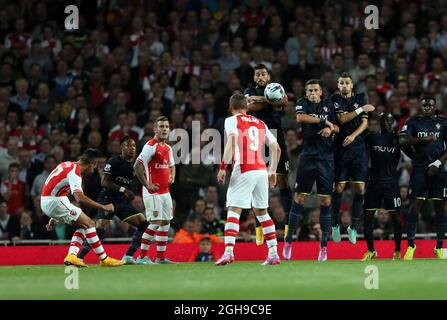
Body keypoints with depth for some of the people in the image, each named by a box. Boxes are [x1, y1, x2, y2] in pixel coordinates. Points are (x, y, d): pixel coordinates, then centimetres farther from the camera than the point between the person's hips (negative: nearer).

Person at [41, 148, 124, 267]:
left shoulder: (69, 165, 13)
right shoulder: (74, 171, -17)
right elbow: (79, 197, -30)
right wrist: (103, 207, -28)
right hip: (54, 201, -9)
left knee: (83, 226, 11)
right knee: (89, 224, -8)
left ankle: (71, 256, -2)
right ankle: (104, 259, -6)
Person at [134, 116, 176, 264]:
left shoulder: (168, 148, 14)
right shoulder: (151, 146, -12)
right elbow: (137, 166, -18)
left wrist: (172, 176, 10)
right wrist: (147, 185, -17)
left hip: (165, 191, 9)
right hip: (153, 192, -9)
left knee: (166, 222, 8)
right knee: (155, 223, -12)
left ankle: (160, 257, 13)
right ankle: (142, 256, -7)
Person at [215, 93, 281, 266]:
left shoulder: (232, 121, 4)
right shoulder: (260, 123, 20)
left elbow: (232, 141, -15)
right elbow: (276, 148, 19)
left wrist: (223, 168, -16)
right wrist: (272, 172, 26)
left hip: (243, 170, -5)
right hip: (262, 170, 5)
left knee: (233, 210, -8)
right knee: (262, 211, 15)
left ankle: (229, 251, -24)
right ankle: (273, 253, 12)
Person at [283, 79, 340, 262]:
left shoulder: (328, 105, 12)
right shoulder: (302, 103, 4)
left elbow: (338, 127, 15)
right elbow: (300, 117, -16)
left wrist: (331, 128, -7)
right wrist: (323, 120, -13)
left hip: (326, 158, 2)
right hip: (308, 156, -2)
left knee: (325, 200, 1)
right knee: (299, 197, -4)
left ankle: (324, 245, 6)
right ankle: (288, 240, 3)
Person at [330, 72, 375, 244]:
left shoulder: (361, 98, 9)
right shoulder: (334, 100, 3)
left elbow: (364, 122, 3)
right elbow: (342, 119, -10)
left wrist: (353, 135, -13)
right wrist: (361, 109, -11)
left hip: (358, 148, 2)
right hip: (341, 148, -2)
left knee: (360, 189, -3)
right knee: (339, 187, -2)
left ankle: (354, 226, 7)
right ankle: (335, 225, 12)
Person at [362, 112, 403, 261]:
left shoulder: (397, 138, 5)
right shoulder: (372, 137, 6)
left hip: (391, 182, -1)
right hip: (374, 182, 1)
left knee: (396, 217, -2)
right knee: (367, 216, 0)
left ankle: (397, 251, 7)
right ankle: (371, 250, 11)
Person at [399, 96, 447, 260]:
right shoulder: (413, 122, 5)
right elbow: (403, 141, -10)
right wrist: (424, 138, -17)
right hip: (419, 170, -2)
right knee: (415, 206, -7)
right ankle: (410, 246, -1)